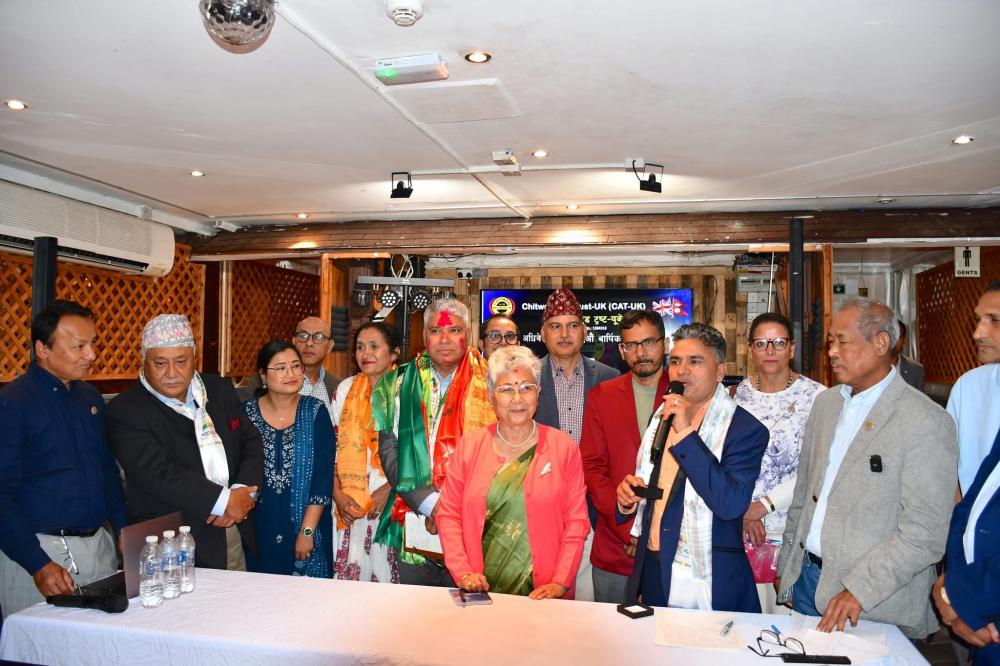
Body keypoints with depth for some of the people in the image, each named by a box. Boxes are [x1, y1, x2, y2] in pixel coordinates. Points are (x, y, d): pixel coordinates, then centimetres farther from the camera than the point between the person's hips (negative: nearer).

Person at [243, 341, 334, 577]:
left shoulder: (315, 411, -6)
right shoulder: (247, 411, -1)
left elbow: (323, 476, -8)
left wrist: (307, 531, -12)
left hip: (305, 525, -1)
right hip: (258, 529, 1)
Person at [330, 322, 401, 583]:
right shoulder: (346, 388, 8)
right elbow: (332, 444, 7)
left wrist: (389, 489, -14)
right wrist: (337, 493, -1)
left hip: (392, 501, -3)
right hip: (350, 503, 3)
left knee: (384, 571, 3)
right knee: (350, 571, 6)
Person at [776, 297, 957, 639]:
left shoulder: (926, 422, -15)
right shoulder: (826, 402, 6)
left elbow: (925, 532, -18)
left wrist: (860, 590, -21)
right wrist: (787, 566, 12)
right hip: (806, 577, 6)